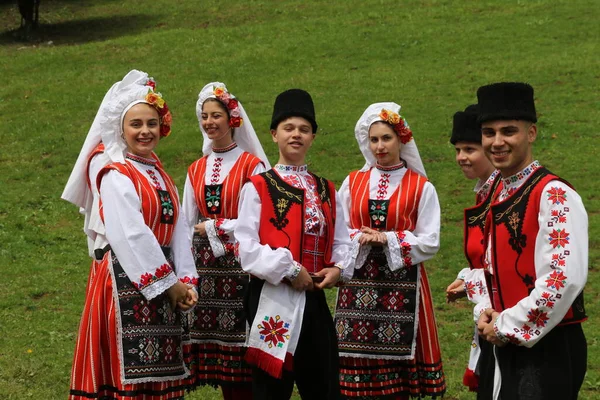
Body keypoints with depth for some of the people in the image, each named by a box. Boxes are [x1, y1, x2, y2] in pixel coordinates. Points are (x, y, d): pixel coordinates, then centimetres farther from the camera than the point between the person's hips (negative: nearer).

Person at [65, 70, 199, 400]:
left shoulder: (159, 175, 15)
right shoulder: (116, 176, -9)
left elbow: (178, 231, 9)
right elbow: (130, 236, -18)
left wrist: (186, 282, -3)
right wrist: (168, 283, -14)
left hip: (164, 284, 8)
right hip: (126, 280, -8)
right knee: (130, 373, -7)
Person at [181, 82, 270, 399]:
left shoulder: (252, 166, -5)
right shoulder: (197, 170, 13)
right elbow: (186, 226, 15)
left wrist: (212, 228, -8)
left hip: (241, 267, -5)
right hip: (206, 270, 5)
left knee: (242, 360, -5)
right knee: (216, 354, 6)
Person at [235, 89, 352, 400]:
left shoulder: (326, 190, 13)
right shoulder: (257, 187, -4)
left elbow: (341, 241, 13)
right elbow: (247, 248, -11)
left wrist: (337, 268, -6)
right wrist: (290, 270, -15)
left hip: (314, 298, 5)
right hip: (272, 300, -5)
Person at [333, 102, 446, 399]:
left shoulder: (421, 188, 0)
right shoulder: (352, 183, 9)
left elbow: (430, 242, -5)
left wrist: (388, 239, -14)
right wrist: (361, 239, -13)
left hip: (402, 285, -2)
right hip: (359, 284, 2)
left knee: (396, 361, -2)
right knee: (358, 356, 0)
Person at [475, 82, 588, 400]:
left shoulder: (554, 195, -16)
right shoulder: (500, 195, 11)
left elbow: (565, 279, -24)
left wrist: (508, 326, -16)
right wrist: (488, 313, 4)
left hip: (546, 348, -8)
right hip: (504, 347, 8)